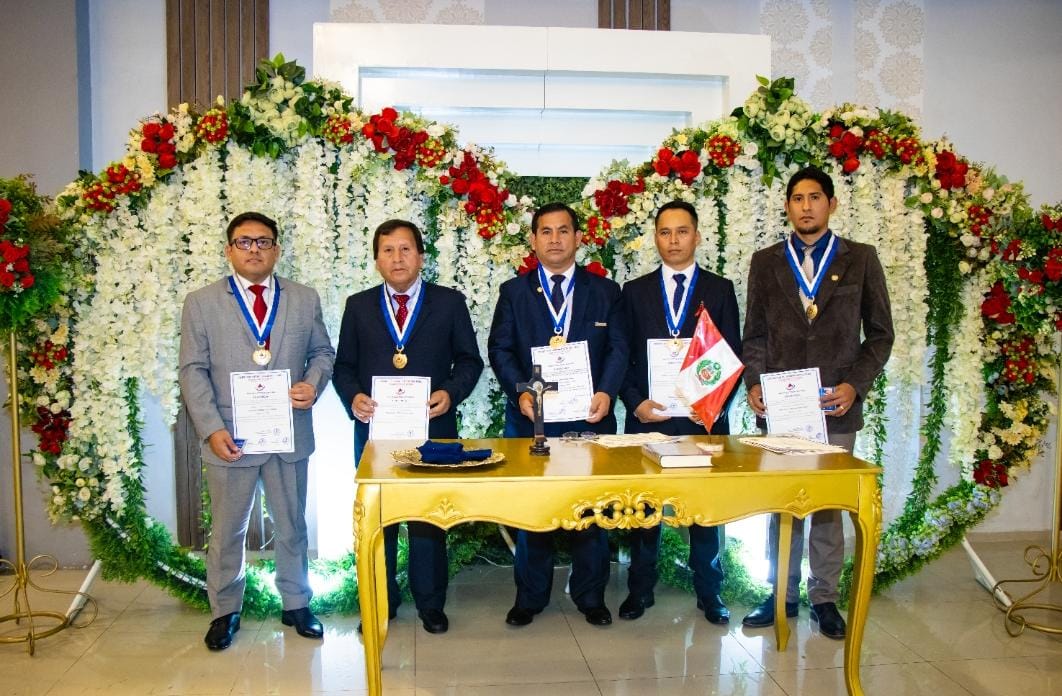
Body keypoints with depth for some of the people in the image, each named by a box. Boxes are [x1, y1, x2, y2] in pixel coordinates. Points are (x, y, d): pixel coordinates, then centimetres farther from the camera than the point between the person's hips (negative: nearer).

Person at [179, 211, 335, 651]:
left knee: (292, 526, 15)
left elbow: (322, 352, 11)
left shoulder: (305, 299, 5)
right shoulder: (201, 303, 0)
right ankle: (225, 611, 29)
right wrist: (212, 429, -13)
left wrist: (313, 384, -11)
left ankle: (295, 605, 31)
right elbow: (193, 371, -3)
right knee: (227, 531, 11)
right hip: (230, 438, -2)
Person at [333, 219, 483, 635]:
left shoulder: (449, 303, 4)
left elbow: (469, 360, 4)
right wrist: (353, 398, -11)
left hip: (432, 428, -1)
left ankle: (430, 604, 22)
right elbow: (344, 366, 9)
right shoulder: (359, 306, 9)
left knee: (429, 520, 6)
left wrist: (451, 393, -13)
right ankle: (381, 603, 25)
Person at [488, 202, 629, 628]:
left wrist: (606, 392, -14)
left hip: (589, 416, 0)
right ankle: (530, 596, 21)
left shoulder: (605, 292, 9)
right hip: (531, 416, 0)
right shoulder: (513, 292, 8)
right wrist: (520, 391, -14)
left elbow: (618, 349, 3)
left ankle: (590, 596, 21)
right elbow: (500, 349, 2)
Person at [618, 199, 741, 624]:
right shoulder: (635, 291, 8)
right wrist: (635, 403, -8)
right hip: (648, 417, 1)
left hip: (704, 418, 0)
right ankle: (640, 590, 19)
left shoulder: (720, 290, 7)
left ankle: (709, 593, 19)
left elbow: (733, 355, 5)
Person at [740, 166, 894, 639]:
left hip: (835, 406, -1)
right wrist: (753, 385, -4)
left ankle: (824, 597, 19)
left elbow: (880, 334, 5)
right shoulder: (765, 262, 9)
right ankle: (783, 594, 20)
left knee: (829, 504, 5)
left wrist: (855, 385, -8)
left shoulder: (860, 259, 5)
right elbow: (754, 335, 10)